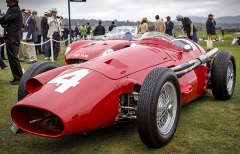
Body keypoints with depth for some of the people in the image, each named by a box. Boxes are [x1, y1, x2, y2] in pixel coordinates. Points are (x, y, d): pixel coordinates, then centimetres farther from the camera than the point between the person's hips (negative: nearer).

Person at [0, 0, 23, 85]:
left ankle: (19, 78, -5)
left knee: (13, 57, -9)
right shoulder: (12, 9, 20)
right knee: (12, 57, 12)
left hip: (12, 38, -10)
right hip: (11, 37, 10)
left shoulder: (15, 10, -12)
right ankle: (17, 77, 18)